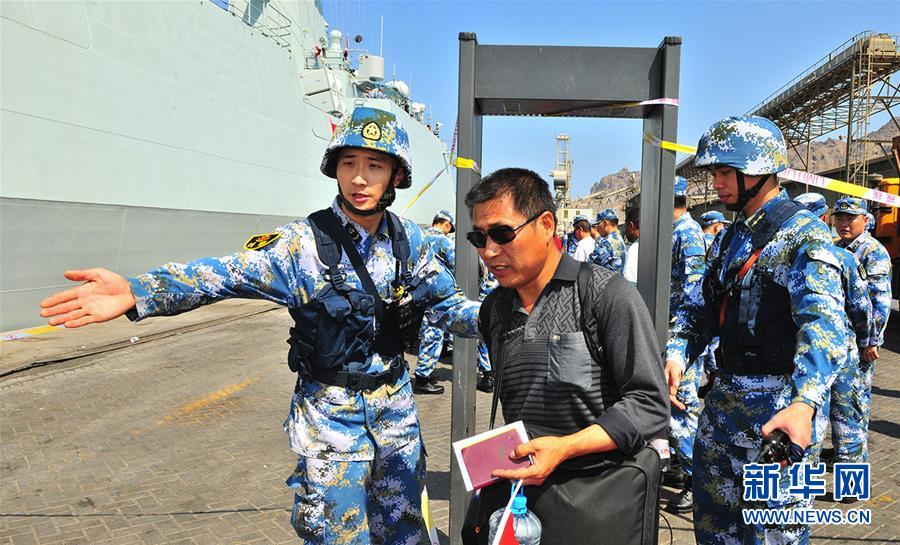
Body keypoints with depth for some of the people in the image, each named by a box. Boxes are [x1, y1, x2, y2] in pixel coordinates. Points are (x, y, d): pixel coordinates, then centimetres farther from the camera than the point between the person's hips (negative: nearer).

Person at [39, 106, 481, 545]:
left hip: (396, 408, 4)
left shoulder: (409, 240, -3)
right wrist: (136, 293, -39)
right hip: (331, 416, -4)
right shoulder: (303, 243, -15)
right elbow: (227, 275, -26)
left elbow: (447, 305, 4)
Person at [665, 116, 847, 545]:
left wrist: (803, 402, -42)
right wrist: (676, 354, -10)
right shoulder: (729, 239, 11)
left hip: (779, 407, -7)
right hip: (724, 397, 7)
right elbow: (699, 307, 10)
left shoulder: (804, 235, -14)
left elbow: (824, 324, -28)